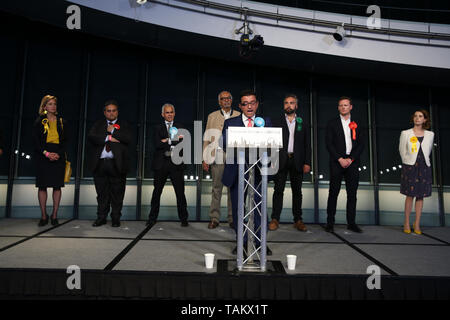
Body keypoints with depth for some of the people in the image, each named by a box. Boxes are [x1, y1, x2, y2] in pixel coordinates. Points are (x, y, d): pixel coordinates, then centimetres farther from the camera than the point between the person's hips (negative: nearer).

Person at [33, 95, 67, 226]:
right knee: (42, 186, -1)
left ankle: (54, 215, 8)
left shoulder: (61, 121, 11)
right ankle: (44, 216, 8)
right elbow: (36, 140, 0)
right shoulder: (39, 121, 7)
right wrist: (46, 153, -12)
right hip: (42, 157, -1)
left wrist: (58, 154, -8)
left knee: (57, 186, -1)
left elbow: (65, 140, 7)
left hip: (58, 156, 1)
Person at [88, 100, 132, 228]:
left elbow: (128, 138, -8)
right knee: (102, 193, 9)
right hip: (100, 163, 2)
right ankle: (101, 217, 19)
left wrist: (113, 131, -6)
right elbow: (91, 136, -2)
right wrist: (108, 138, -11)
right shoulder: (98, 124, 16)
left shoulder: (124, 125, 10)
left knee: (117, 193, 2)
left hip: (117, 164, -2)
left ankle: (116, 218, 12)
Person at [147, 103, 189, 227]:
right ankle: (152, 218, 17)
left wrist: (167, 141, -11)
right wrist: (174, 140, -10)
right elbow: (157, 144, -7)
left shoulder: (180, 127, 12)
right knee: (157, 192, 5)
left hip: (176, 163, 0)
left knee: (180, 192, -1)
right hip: (161, 164, 0)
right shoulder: (158, 128, 9)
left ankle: (183, 219, 10)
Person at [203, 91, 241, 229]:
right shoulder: (212, 116, 10)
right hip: (217, 158, 0)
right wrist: (205, 159, 1)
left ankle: (232, 219, 13)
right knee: (216, 188, 3)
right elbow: (207, 138, 8)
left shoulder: (239, 116, 10)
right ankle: (214, 218, 12)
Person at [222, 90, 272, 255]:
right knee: (237, 208, 8)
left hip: (258, 171, 0)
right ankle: (242, 242, 23)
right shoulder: (230, 123, 8)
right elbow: (225, 144, -4)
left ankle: (260, 242, 16)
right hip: (237, 172, 1)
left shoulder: (265, 122, 10)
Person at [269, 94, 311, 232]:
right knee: (278, 190, -2)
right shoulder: (277, 123, 9)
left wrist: (307, 163, -1)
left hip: (297, 161, 1)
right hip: (281, 160, -1)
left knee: (297, 191, 5)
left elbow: (307, 144, 8)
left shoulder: (303, 124, 12)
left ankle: (298, 220, 12)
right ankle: (275, 219, 4)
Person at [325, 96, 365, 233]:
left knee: (352, 193, 4)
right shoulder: (332, 123, 5)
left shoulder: (356, 124, 13)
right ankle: (330, 223, 4)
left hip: (352, 162, 3)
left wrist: (351, 159, -7)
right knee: (333, 192, -2)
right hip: (337, 162, -2)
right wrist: (340, 159, -11)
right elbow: (329, 144, -2)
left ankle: (351, 223, 13)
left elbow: (361, 144, 7)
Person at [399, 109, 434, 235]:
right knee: (410, 195, -2)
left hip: (424, 167, 3)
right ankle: (407, 224, 7)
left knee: (420, 196, 5)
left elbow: (428, 150, 19)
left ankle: (417, 224, 13)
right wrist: (408, 163, 8)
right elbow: (402, 150, 6)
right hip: (410, 167, -3)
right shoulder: (405, 133, 1)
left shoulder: (430, 134, 8)